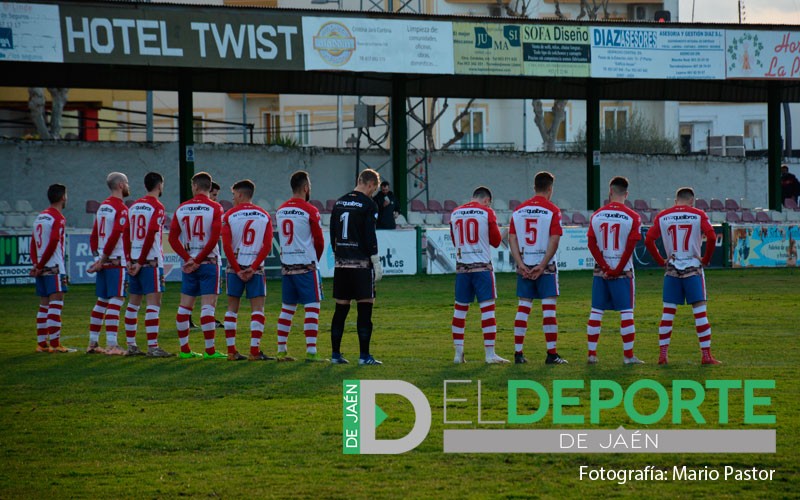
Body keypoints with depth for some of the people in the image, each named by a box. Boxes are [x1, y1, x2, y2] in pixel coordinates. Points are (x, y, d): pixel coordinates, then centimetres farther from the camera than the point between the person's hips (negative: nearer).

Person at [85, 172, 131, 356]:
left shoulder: (102, 207, 15)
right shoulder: (121, 209, -10)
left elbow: (94, 236, 17)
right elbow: (115, 236, -18)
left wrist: (98, 257, 15)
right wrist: (101, 260, -13)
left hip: (103, 262, 8)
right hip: (117, 262, -8)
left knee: (102, 301, 14)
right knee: (115, 301, -9)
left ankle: (92, 343, 16)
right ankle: (111, 345, -14)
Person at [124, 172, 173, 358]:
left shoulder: (134, 206, 14)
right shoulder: (157, 207, -8)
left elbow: (126, 235, 12)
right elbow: (151, 235, -17)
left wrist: (130, 260, 9)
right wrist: (141, 262, -14)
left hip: (134, 260, 7)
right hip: (151, 261, -7)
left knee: (133, 303, 11)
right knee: (153, 302, -8)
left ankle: (131, 345, 15)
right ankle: (152, 347, -13)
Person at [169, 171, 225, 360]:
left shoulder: (182, 208, 5)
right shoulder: (214, 208, -6)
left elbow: (173, 238, 2)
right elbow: (214, 238, -15)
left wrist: (188, 258, -2)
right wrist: (198, 260, -10)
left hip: (189, 264, 4)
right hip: (209, 261, -4)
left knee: (185, 306, 9)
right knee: (208, 305, -6)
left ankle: (184, 349, 13)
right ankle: (210, 350, -8)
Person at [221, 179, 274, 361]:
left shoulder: (229, 215, -1)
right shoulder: (264, 216, 4)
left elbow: (226, 245, -7)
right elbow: (267, 246, -3)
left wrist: (237, 270, -4)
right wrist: (253, 268, -4)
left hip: (235, 268, 0)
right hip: (256, 268, 0)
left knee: (232, 308, 9)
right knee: (257, 309, 0)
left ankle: (231, 351, 7)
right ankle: (254, 351, -9)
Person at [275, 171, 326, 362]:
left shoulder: (280, 210, 9)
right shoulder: (310, 211, -10)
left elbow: (282, 239, 14)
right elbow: (319, 240, -5)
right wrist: (316, 259, 15)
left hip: (286, 265, 6)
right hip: (305, 266, -6)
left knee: (287, 308, 13)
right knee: (312, 307, -5)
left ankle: (281, 350, 14)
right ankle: (311, 352, -11)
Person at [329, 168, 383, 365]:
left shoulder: (339, 203, 12)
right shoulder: (368, 204, -7)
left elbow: (332, 233, 14)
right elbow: (370, 236, -11)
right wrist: (376, 263, -7)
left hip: (341, 262, 6)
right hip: (361, 263, -6)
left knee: (340, 309, 10)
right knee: (364, 308, -2)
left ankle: (335, 354, 11)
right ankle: (364, 356, -5)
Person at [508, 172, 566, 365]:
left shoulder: (519, 210, 8)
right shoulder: (552, 211, -6)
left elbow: (512, 238, 3)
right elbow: (554, 241, -13)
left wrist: (521, 264, -3)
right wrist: (542, 266, -12)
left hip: (524, 267, 4)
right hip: (545, 266, -4)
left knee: (523, 308, 8)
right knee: (549, 308, -2)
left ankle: (518, 353, 8)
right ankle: (551, 354, -5)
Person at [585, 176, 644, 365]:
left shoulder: (597, 215, 2)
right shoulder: (632, 217, -7)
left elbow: (591, 244, -3)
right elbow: (630, 247, -12)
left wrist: (606, 268, -4)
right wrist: (617, 270, -6)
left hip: (601, 271, 3)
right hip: (622, 271, -3)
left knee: (596, 312, 8)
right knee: (626, 312, 0)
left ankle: (592, 354, 9)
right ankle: (628, 355, -2)